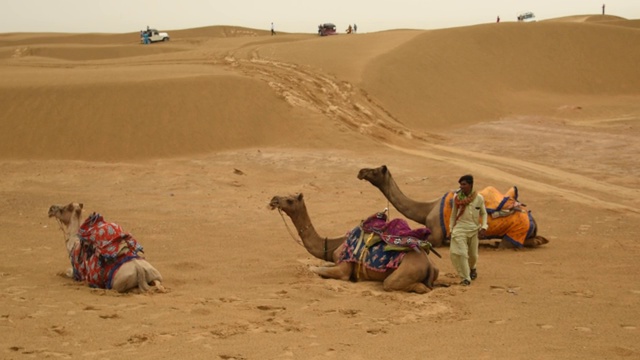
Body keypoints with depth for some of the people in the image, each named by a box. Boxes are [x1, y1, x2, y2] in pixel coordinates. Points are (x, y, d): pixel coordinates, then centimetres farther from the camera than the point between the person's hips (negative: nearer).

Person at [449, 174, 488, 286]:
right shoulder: (457, 198, -4)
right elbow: (453, 214, 8)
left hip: (474, 229, 1)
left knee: (473, 254, 14)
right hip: (460, 229, -1)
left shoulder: (479, 198, -5)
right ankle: (466, 278, -10)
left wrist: (484, 227, -5)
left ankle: (472, 268, 48)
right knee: (461, 253, -17)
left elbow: (483, 214, 6)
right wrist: (451, 229, 9)